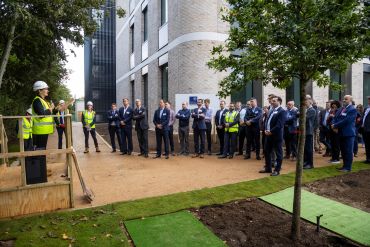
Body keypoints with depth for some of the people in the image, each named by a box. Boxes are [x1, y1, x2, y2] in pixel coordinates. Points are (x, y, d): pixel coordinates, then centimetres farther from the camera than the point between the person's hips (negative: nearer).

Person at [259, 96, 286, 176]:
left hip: (276, 135, -8)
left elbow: (279, 124, -19)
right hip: (268, 134, 9)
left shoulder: (282, 111, -10)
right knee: (267, 151, 14)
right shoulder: (271, 110, 16)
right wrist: (266, 130, -2)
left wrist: (271, 132, -18)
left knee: (278, 153, 4)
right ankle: (268, 168, 27)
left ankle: (277, 170, 12)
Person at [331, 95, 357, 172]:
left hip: (348, 133, -8)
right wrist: (334, 124, -8)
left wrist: (335, 125, -16)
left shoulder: (352, 109, -11)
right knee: (343, 151, 14)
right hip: (341, 133, 8)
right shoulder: (341, 109, 14)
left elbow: (346, 121, -20)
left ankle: (348, 167, 9)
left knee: (348, 151, 1)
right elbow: (336, 118, 12)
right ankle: (345, 165, 25)